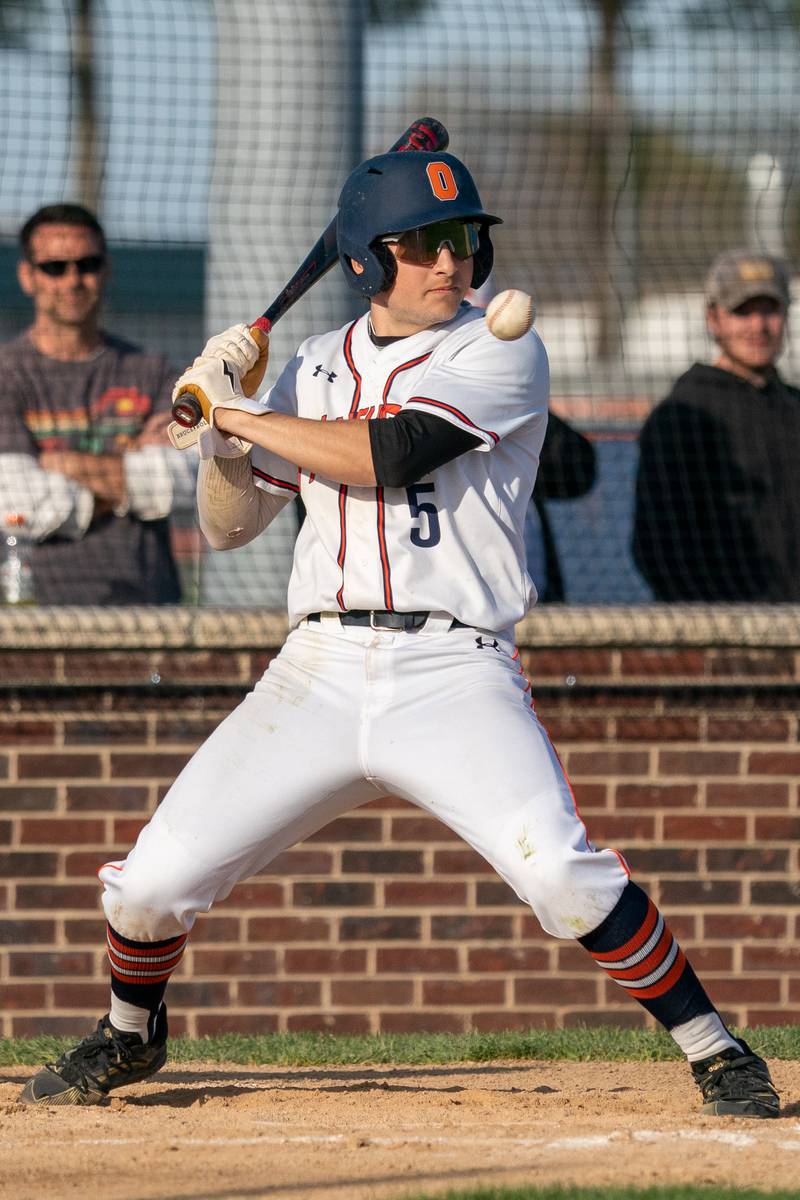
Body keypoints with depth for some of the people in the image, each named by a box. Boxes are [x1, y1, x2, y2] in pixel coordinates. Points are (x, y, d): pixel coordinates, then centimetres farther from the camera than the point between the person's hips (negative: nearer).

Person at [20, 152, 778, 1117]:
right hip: (320, 671, 4)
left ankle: (713, 1051, -10)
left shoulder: (501, 354, -2)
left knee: (561, 873, -25)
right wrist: (221, 409, -1)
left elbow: (388, 453, -16)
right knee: (152, 881, -1)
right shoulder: (314, 369, 14)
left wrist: (235, 410, -8)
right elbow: (227, 523, 17)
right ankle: (129, 1034, 30)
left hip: (454, 672, -4)